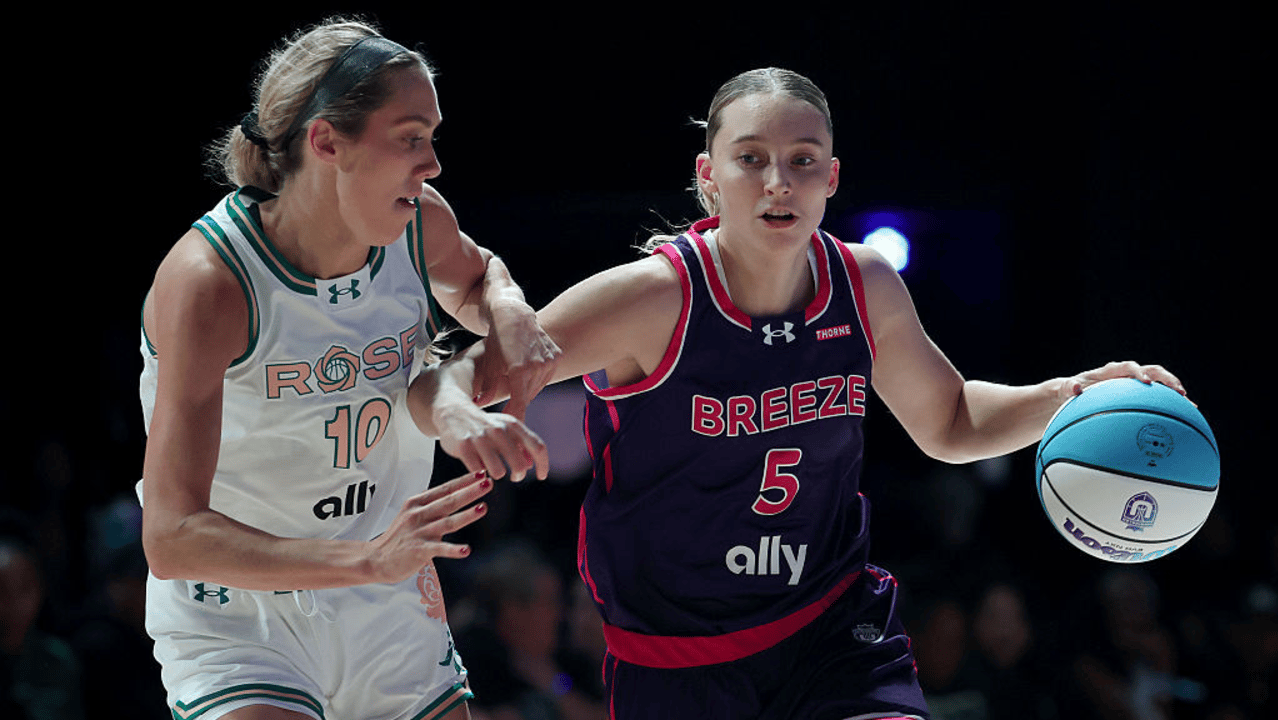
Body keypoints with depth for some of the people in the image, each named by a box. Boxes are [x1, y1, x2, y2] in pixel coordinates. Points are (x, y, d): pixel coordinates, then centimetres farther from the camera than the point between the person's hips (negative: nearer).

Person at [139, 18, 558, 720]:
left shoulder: (419, 225, -8)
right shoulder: (207, 282, -26)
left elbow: (473, 277, 20)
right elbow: (171, 539, -31)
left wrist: (507, 311, -6)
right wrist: (370, 560, -43)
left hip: (391, 612, 6)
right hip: (236, 619, -6)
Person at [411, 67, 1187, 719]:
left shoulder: (865, 286, -5)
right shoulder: (653, 298, -19)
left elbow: (949, 424, 15)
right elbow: (445, 377, -17)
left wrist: (1070, 395, -3)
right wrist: (460, 417, -41)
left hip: (837, 627, 3)